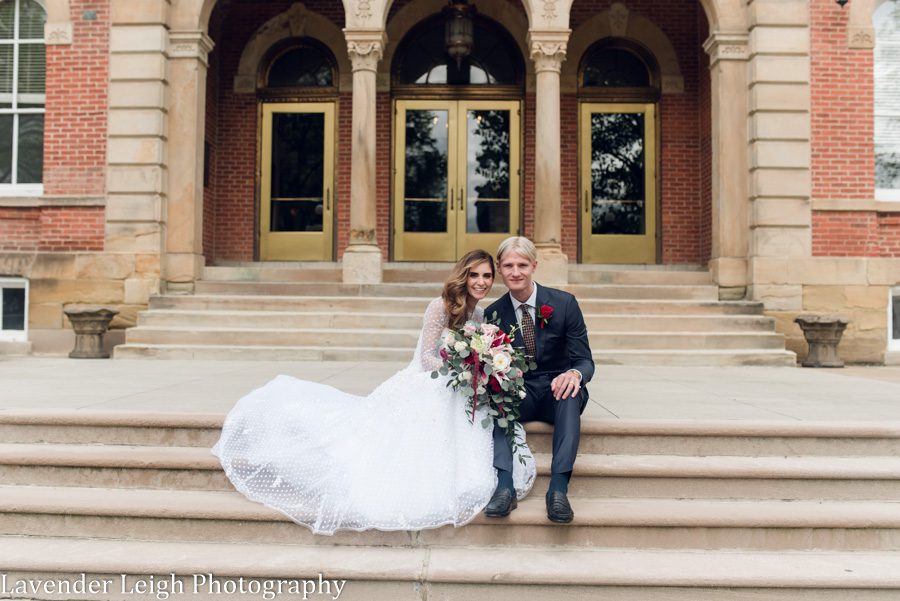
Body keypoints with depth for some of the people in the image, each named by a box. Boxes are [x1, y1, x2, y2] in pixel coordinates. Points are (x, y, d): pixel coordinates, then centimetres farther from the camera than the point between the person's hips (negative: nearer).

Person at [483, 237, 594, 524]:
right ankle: (505, 486, -40)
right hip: (518, 395, 1)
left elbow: (585, 360, -7)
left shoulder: (564, 303, -6)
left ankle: (558, 487, -40)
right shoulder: (493, 313, 0)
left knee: (571, 392, -35)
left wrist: (574, 374, -32)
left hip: (557, 392, -1)